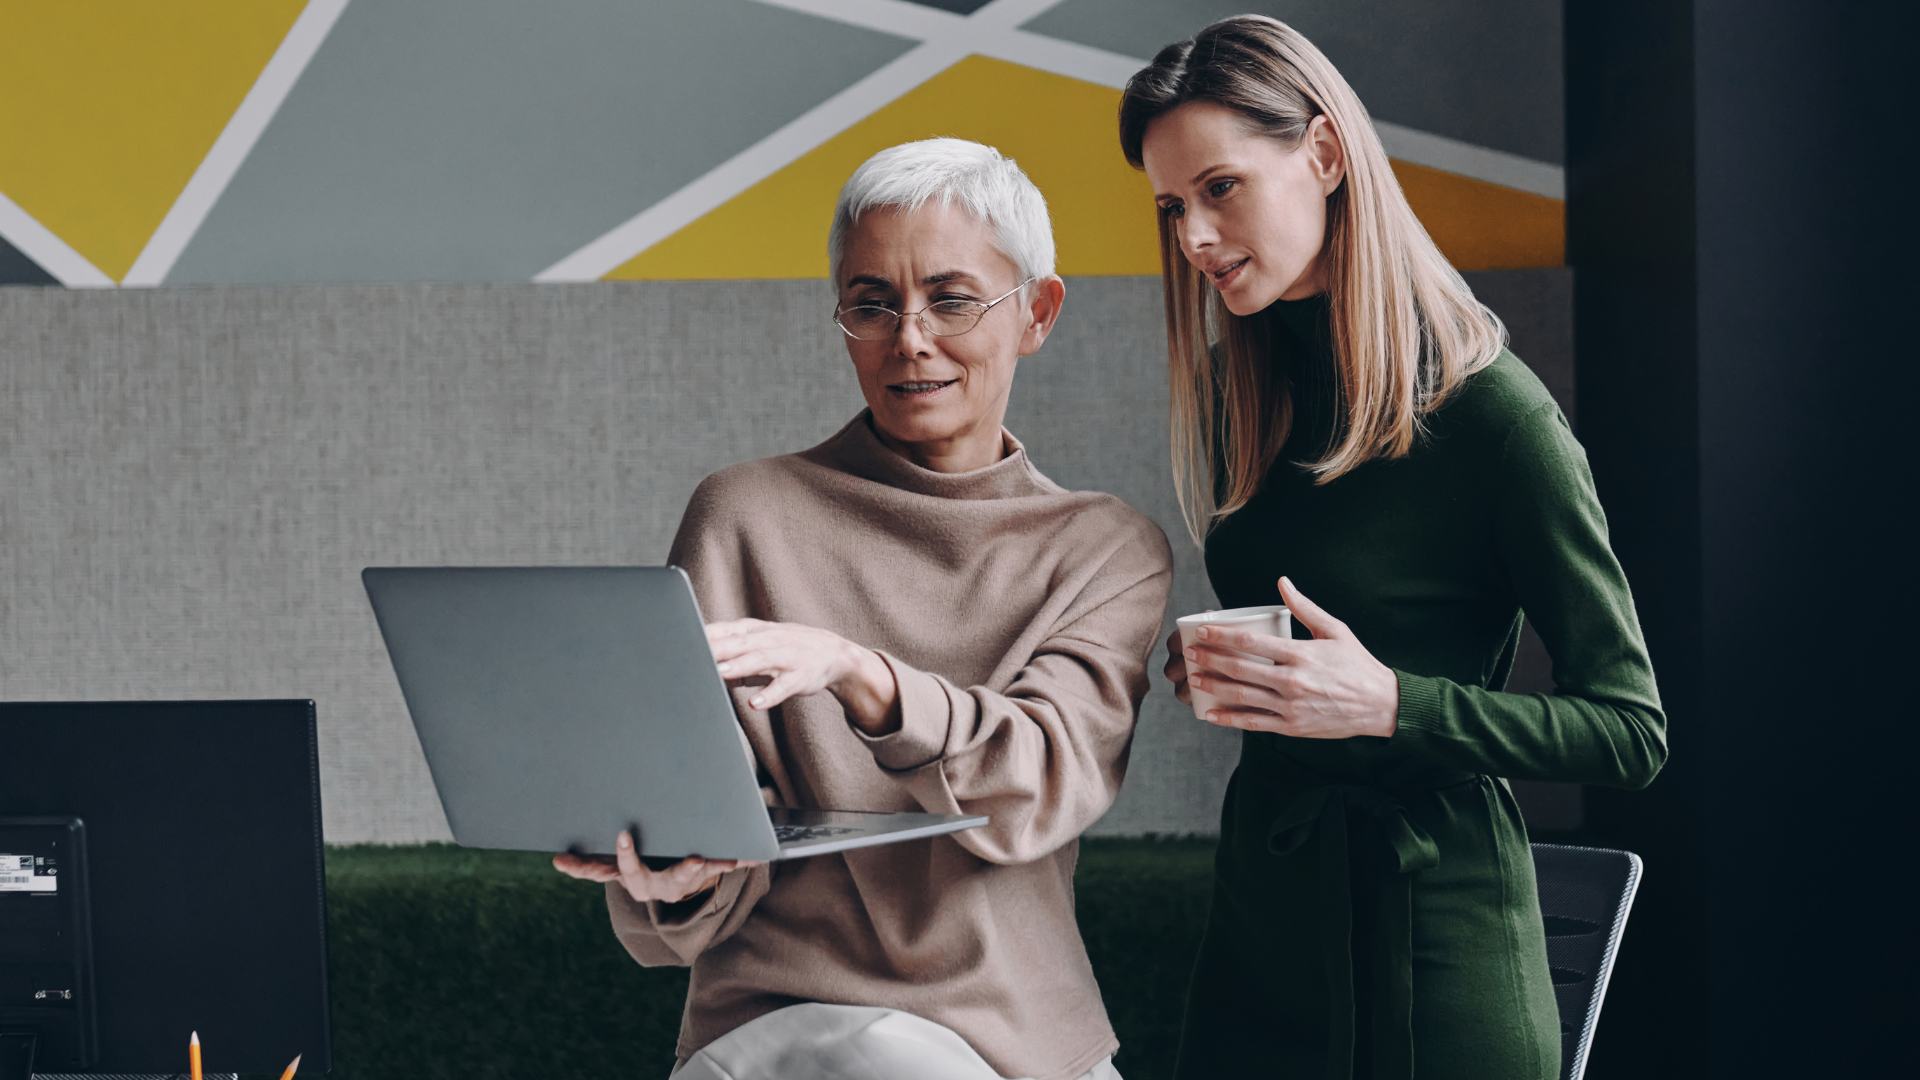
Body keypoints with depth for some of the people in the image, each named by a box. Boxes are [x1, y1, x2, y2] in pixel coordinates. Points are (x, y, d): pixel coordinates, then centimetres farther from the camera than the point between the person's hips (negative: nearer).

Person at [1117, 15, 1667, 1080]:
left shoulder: (1492, 414, -13)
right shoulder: (1243, 394, 7)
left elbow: (1630, 728, -13)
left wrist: (1387, 704, -22)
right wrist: (1209, 665, -2)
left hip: (1430, 942, -6)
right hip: (1259, 914, 7)